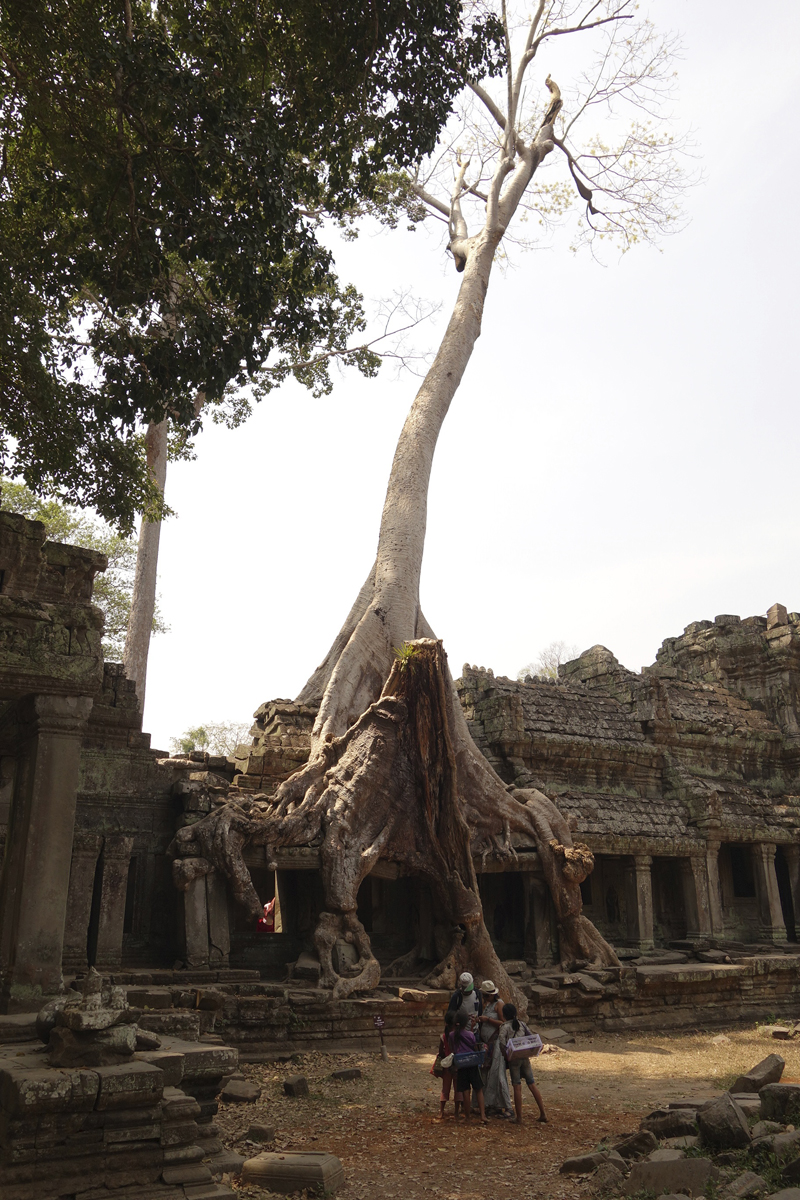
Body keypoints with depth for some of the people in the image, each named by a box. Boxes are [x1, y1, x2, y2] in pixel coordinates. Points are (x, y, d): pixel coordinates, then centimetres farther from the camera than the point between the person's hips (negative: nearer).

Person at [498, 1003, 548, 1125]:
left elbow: (501, 1039, -22)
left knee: (517, 1087, 1)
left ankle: (519, 1118, 5)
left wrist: (504, 1054, -13)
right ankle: (543, 1113, 11)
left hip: (513, 1058, -4)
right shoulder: (522, 1024, 9)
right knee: (532, 1084, 10)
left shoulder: (505, 1026, -6)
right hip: (525, 1057, 4)